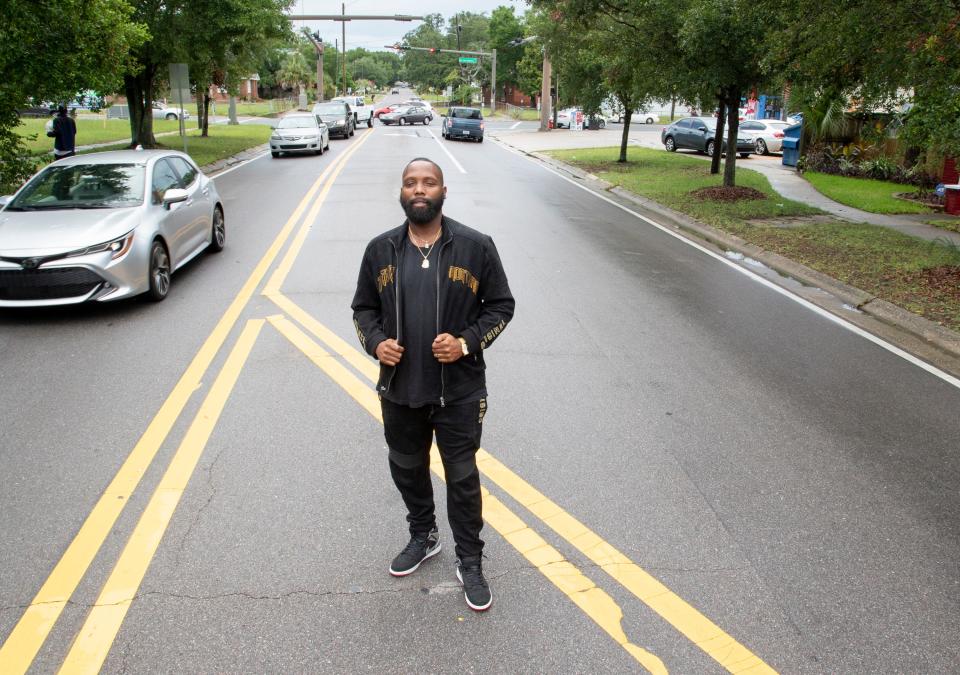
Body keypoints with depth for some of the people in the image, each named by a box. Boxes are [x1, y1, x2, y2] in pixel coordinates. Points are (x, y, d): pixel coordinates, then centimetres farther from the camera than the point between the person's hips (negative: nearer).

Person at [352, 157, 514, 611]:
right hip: (399, 390, 4)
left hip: (459, 392, -3)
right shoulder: (380, 250, 0)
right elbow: (363, 308, 10)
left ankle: (470, 562, 28)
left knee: (462, 478, 8)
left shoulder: (475, 247, -8)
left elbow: (501, 305, -2)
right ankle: (423, 537, 46)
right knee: (407, 469, 20)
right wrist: (375, 342, -10)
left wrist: (467, 342, -17)